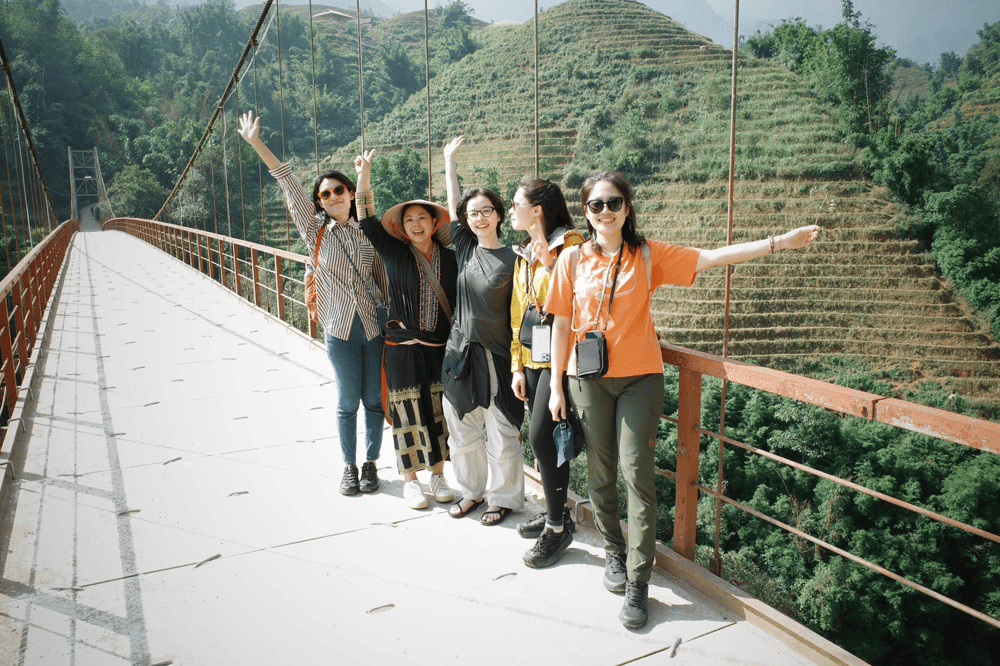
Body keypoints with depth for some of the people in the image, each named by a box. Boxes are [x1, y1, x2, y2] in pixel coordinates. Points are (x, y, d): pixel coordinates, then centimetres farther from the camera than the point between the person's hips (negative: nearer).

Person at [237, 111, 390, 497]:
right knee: (347, 402, 9)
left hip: (375, 326, 0)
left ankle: (370, 463, 25)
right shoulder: (316, 231, 2)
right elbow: (289, 184, -4)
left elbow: (384, 279, 7)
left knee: (374, 400, 8)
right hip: (340, 330, 0)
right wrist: (257, 144, -5)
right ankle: (349, 466, 25)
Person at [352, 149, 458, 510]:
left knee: (439, 411, 10)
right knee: (408, 412, 4)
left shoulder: (449, 258, 5)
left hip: (441, 346, 2)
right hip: (403, 347, -2)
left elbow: (458, 301, 8)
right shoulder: (395, 253, 0)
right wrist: (364, 179, -20)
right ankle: (410, 480, 18)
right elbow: (370, 224, -10)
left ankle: (438, 474, 25)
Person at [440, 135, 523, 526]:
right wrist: (449, 160, 7)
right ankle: (472, 490, 33)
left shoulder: (512, 260, -8)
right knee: (462, 428, 14)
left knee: (501, 433, 4)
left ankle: (503, 498, 23)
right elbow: (453, 202, 8)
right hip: (461, 350, 5)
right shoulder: (465, 246, 5)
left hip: (497, 354, -5)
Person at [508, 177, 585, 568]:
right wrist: (517, 365, 14)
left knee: (542, 437, -10)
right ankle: (555, 512, 27)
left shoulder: (569, 244, -10)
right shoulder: (526, 254, 16)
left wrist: (550, 264, -22)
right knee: (544, 438, 12)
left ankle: (558, 526, 5)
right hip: (533, 359, 8)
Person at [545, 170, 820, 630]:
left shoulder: (649, 255, 2)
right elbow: (562, 324, 4)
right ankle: (614, 551, 32)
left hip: (639, 376, -1)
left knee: (636, 471, -7)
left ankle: (638, 581, 2)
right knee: (600, 474, 9)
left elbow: (709, 258, -5)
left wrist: (780, 242, -12)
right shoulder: (572, 259, 2)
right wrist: (556, 386, 3)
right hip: (587, 378, 1)